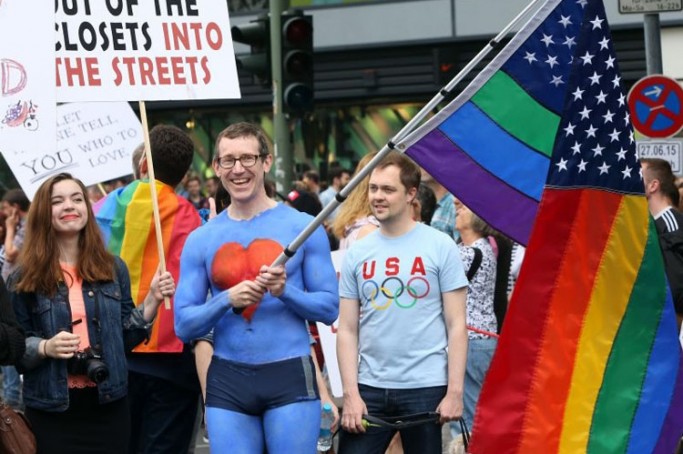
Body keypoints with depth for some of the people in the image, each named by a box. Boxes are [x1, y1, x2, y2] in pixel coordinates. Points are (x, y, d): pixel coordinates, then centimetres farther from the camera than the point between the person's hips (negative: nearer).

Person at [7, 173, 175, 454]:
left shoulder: (112, 268, 7)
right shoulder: (24, 278, -2)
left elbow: (124, 337, 10)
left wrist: (152, 300, -2)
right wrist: (45, 348, -20)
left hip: (108, 404, 3)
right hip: (51, 409, -3)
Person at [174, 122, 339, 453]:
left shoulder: (302, 227, 1)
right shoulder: (201, 240, 7)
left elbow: (329, 307, 1)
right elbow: (184, 325, 4)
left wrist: (285, 291, -17)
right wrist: (228, 299, -13)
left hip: (290, 376, -2)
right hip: (227, 380, 2)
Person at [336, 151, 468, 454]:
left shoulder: (440, 247, 0)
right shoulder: (357, 253, 8)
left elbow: (456, 325, -2)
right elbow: (347, 330, 8)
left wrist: (455, 391, -8)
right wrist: (350, 393, -2)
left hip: (425, 387, -2)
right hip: (369, 387, 3)